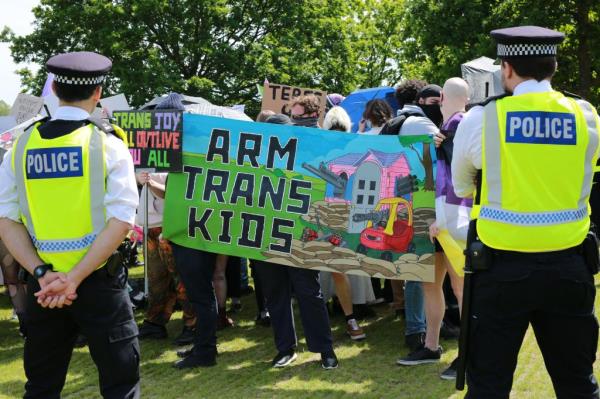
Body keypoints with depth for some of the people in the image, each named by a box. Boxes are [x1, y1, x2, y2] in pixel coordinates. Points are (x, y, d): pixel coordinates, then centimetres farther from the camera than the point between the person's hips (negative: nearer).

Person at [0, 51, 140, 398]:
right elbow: (120, 221, -15)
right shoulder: (108, 143, -7)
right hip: (98, 280, -4)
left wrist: (42, 274, -8)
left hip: (42, 283, 4)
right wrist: (76, 278, -15)